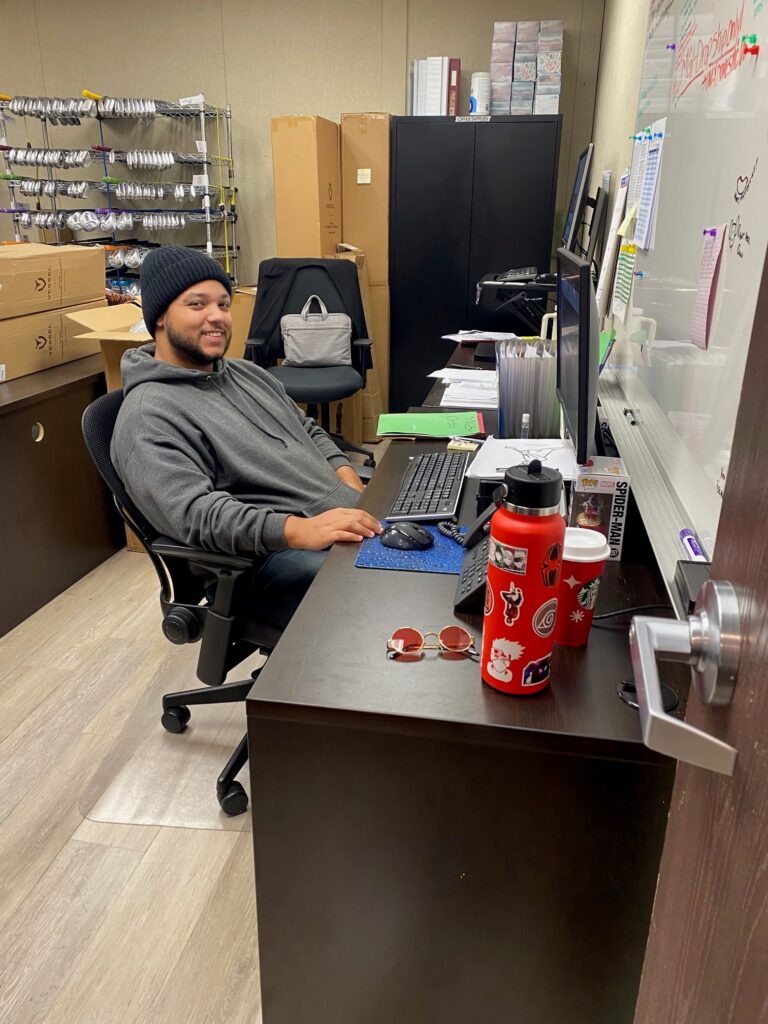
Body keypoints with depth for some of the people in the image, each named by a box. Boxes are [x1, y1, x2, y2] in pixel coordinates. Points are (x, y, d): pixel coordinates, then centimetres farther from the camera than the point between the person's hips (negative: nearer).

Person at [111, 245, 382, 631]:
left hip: (346, 519, 9)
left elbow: (309, 431, 26)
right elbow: (195, 513, -21)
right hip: (278, 557, -9)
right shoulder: (148, 416, -8)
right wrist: (299, 530, -33)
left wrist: (351, 482, 6)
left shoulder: (247, 373, 20)